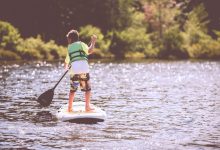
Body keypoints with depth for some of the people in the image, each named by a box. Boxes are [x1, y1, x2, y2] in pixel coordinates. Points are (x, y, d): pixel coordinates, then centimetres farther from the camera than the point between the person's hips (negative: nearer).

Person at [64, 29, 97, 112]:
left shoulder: (69, 48, 18)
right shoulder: (81, 44, 7)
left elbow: (66, 62, 27)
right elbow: (89, 51, -12)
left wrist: (66, 67, 49)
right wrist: (93, 42, 2)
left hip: (73, 70, 3)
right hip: (84, 69, -3)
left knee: (72, 90, 13)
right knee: (87, 89, 5)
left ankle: (70, 107, 14)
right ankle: (87, 107, 1)